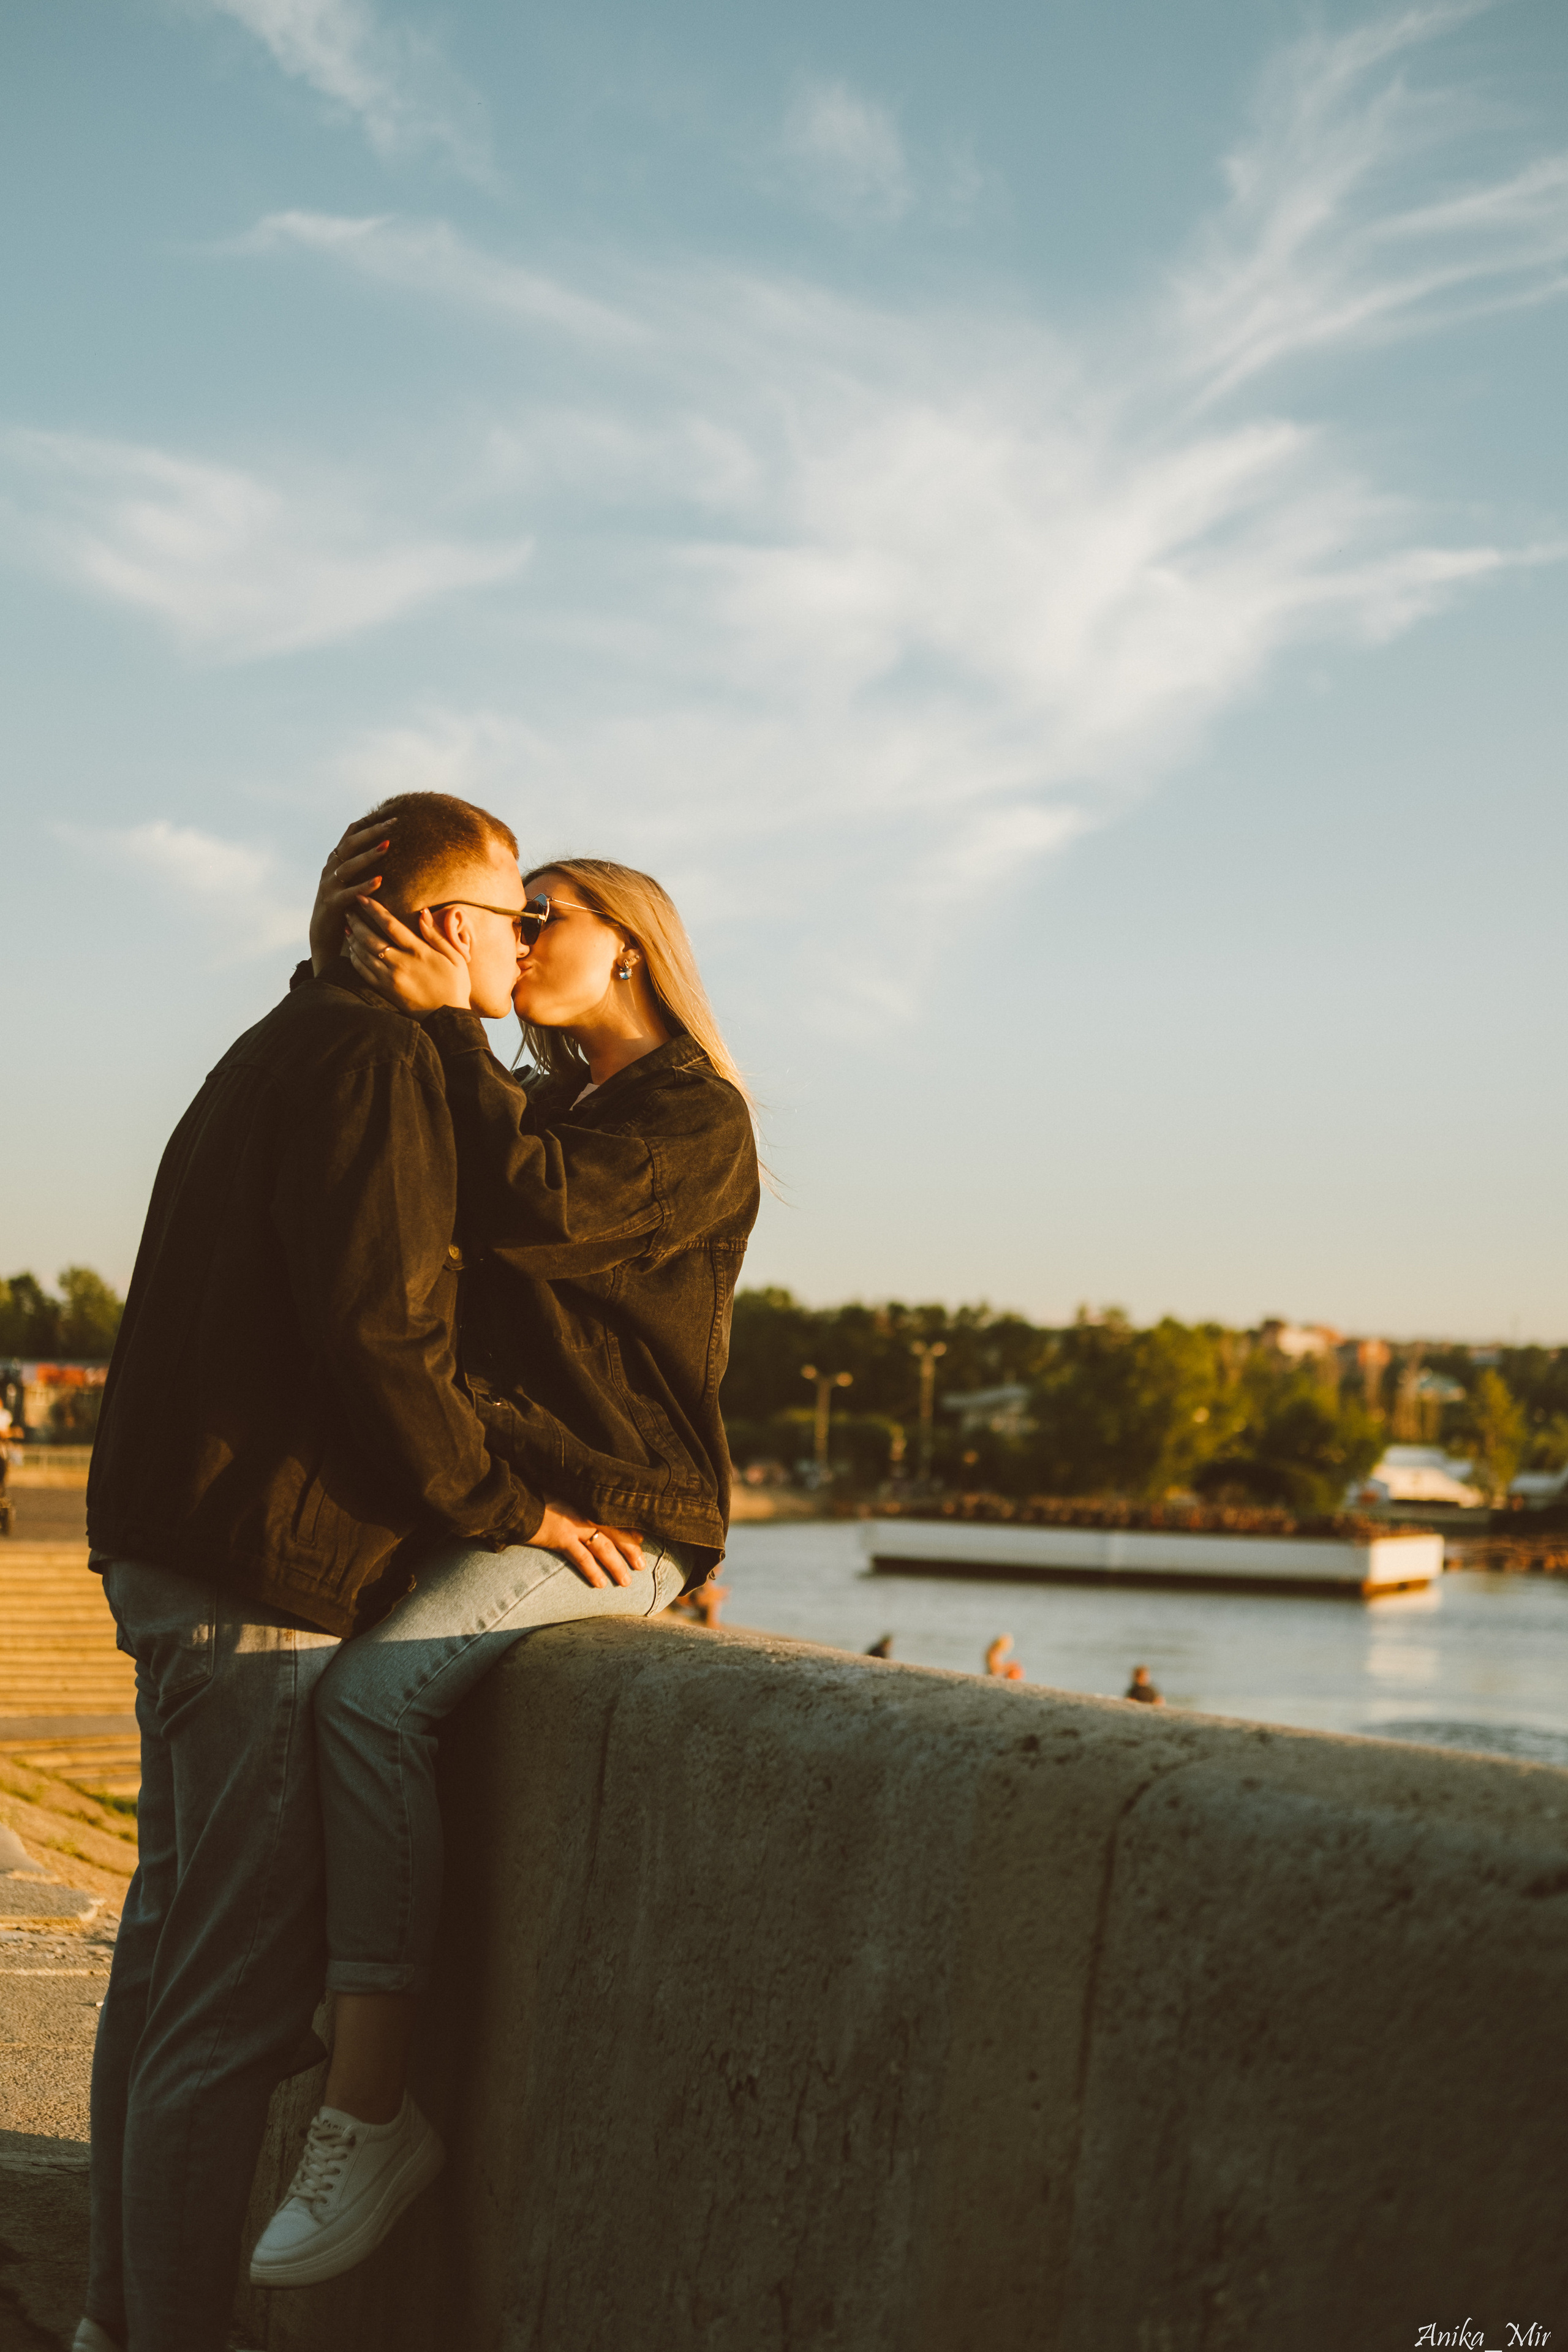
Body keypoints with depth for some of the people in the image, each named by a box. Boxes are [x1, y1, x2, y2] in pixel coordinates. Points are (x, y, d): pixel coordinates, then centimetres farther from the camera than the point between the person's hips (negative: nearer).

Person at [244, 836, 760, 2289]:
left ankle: (367, 2100, -26)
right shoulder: (546, 1109, 23)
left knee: (374, 1688, -29)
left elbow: (535, 1215, -19)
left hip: (617, 1514, -8)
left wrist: (445, 1020, -14)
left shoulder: (696, 1117, -3)